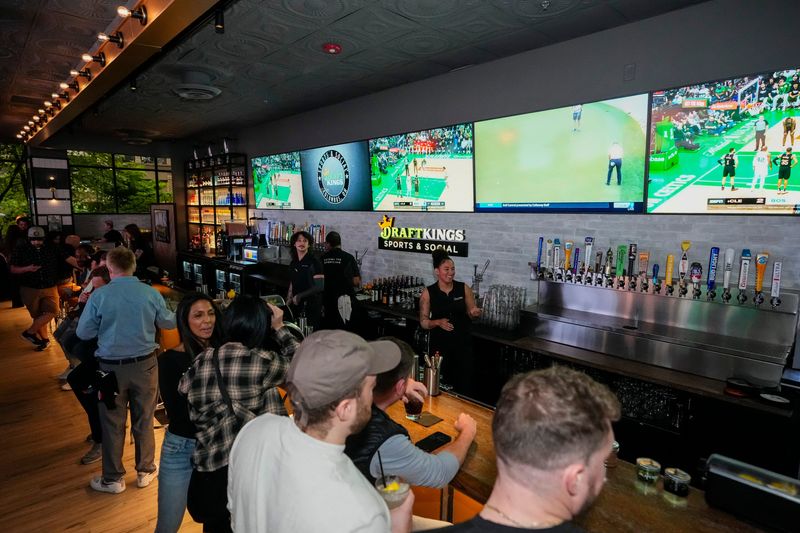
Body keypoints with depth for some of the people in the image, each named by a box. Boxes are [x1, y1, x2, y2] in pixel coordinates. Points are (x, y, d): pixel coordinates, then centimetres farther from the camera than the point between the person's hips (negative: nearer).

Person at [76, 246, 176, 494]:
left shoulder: (99, 295, -12)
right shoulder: (151, 293, -9)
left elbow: (83, 333, -5)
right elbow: (169, 323, 4)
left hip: (111, 367, -1)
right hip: (145, 364, 1)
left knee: (113, 425, 14)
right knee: (144, 421, 16)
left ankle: (113, 479, 28)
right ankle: (145, 471, 31)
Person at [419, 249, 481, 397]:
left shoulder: (464, 288, -1)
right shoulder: (428, 292, -4)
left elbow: (472, 312, 8)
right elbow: (423, 321, 0)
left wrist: (474, 313, -14)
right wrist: (438, 322, -18)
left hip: (462, 344, 1)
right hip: (440, 345, -1)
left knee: (465, 387, 1)